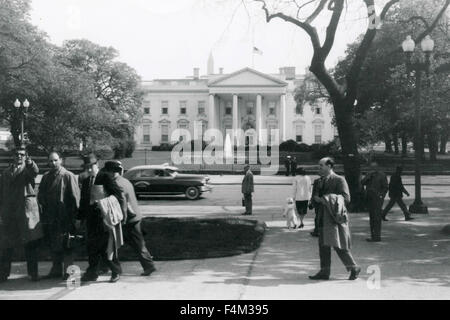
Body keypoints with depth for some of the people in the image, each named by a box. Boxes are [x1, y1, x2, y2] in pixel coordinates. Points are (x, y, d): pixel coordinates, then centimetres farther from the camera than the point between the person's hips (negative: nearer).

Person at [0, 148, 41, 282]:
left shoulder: (28, 169, 5)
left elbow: (35, 171, -20)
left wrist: (29, 162, -41)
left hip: (27, 210, -3)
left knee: (30, 245, 0)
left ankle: (33, 274, 5)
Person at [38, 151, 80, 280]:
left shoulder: (68, 176, -5)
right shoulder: (46, 177, 12)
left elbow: (75, 196, -6)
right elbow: (40, 195, 18)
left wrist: (73, 214, -9)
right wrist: (44, 204, 1)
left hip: (64, 217, -5)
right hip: (50, 217, 5)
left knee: (65, 245, -3)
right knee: (53, 245, 12)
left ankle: (68, 270, 6)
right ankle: (56, 269, 22)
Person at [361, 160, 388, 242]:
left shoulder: (381, 175, 0)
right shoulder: (369, 174, 17)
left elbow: (385, 187, -1)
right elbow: (362, 183, 4)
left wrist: (381, 196, -10)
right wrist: (368, 176, -7)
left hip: (377, 199, -7)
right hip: (369, 199, 7)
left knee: (377, 218, -10)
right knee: (371, 218, 9)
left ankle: (377, 236, -11)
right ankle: (373, 235, 14)